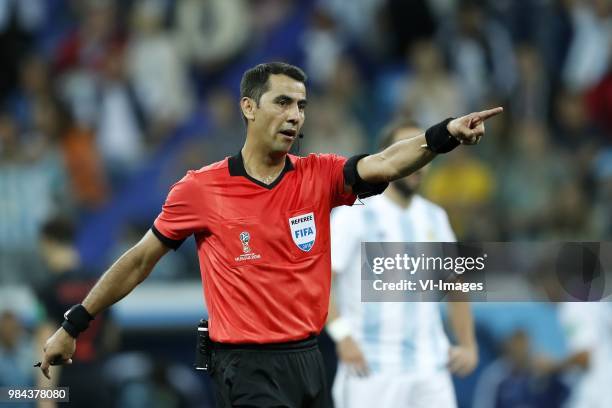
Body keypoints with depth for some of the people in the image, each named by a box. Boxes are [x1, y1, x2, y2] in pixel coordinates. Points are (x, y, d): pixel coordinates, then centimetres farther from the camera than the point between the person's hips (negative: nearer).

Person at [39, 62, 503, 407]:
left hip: (308, 358, 5)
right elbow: (140, 261, 6)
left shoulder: (319, 176, 3)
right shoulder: (200, 189, -5)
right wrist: (74, 325, 9)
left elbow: (384, 164, -15)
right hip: (248, 367, -5)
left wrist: (445, 134, -34)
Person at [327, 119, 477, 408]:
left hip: (430, 367, 5)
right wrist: (342, 335, -23)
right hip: (372, 369, -5)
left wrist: (468, 345, 14)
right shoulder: (356, 213, -4)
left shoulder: (434, 217, 15)